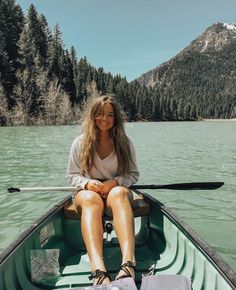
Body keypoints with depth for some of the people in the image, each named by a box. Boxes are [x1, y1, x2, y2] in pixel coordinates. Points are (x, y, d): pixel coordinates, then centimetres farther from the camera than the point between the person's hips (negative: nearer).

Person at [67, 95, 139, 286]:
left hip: (118, 191, 0)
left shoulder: (125, 143, 3)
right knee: (91, 198, -38)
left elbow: (133, 174, 4)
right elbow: (72, 176, 5)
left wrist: (115, 182, -17)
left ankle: (129, 263, -56)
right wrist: (87, 183, -17)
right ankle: (98, 270, -58)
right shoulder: (80, 143, 2)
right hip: (87, 192, 0)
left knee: (119, 193, -38)